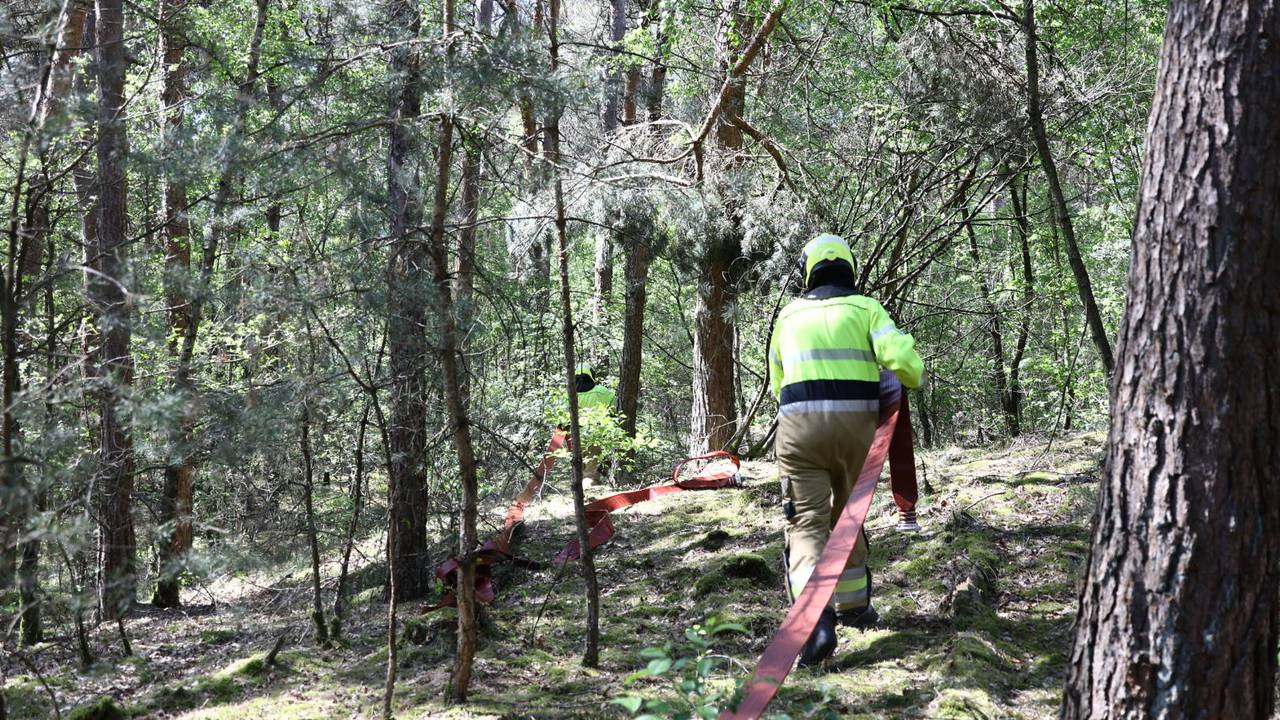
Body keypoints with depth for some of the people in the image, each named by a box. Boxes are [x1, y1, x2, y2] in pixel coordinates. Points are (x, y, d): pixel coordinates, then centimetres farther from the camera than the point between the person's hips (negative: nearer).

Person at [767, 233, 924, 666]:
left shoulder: (789, 315, 16)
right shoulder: (865, 308, 9)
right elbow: (901, 358, -7)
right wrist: (913, 379, 16)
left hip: (799, 424, 0)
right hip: (856, 422, 1)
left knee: (808, 523, -5)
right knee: (847, 515, 22)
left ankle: (815, 620, -26)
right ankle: (853, 605, 34)